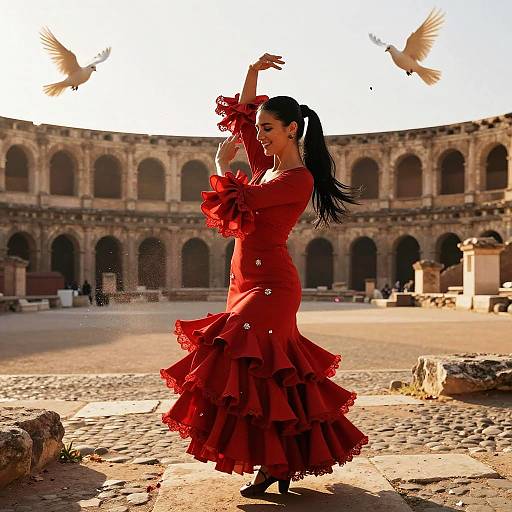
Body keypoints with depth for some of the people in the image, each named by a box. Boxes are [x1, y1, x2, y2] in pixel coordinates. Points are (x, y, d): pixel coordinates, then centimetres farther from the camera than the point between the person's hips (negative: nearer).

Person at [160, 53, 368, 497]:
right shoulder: (269, 165, 13)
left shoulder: (298, 178, -12)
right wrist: (253, 73, 11)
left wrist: (223, 167, -3)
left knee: (250, 366, -11)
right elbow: (242, 117, 23)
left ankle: (274, 463, 1)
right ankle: (290, 461, 21)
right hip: (250, 281, 9)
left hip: (270, 284, -9)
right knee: (272, 371, 11)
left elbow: (242, 201, -21)